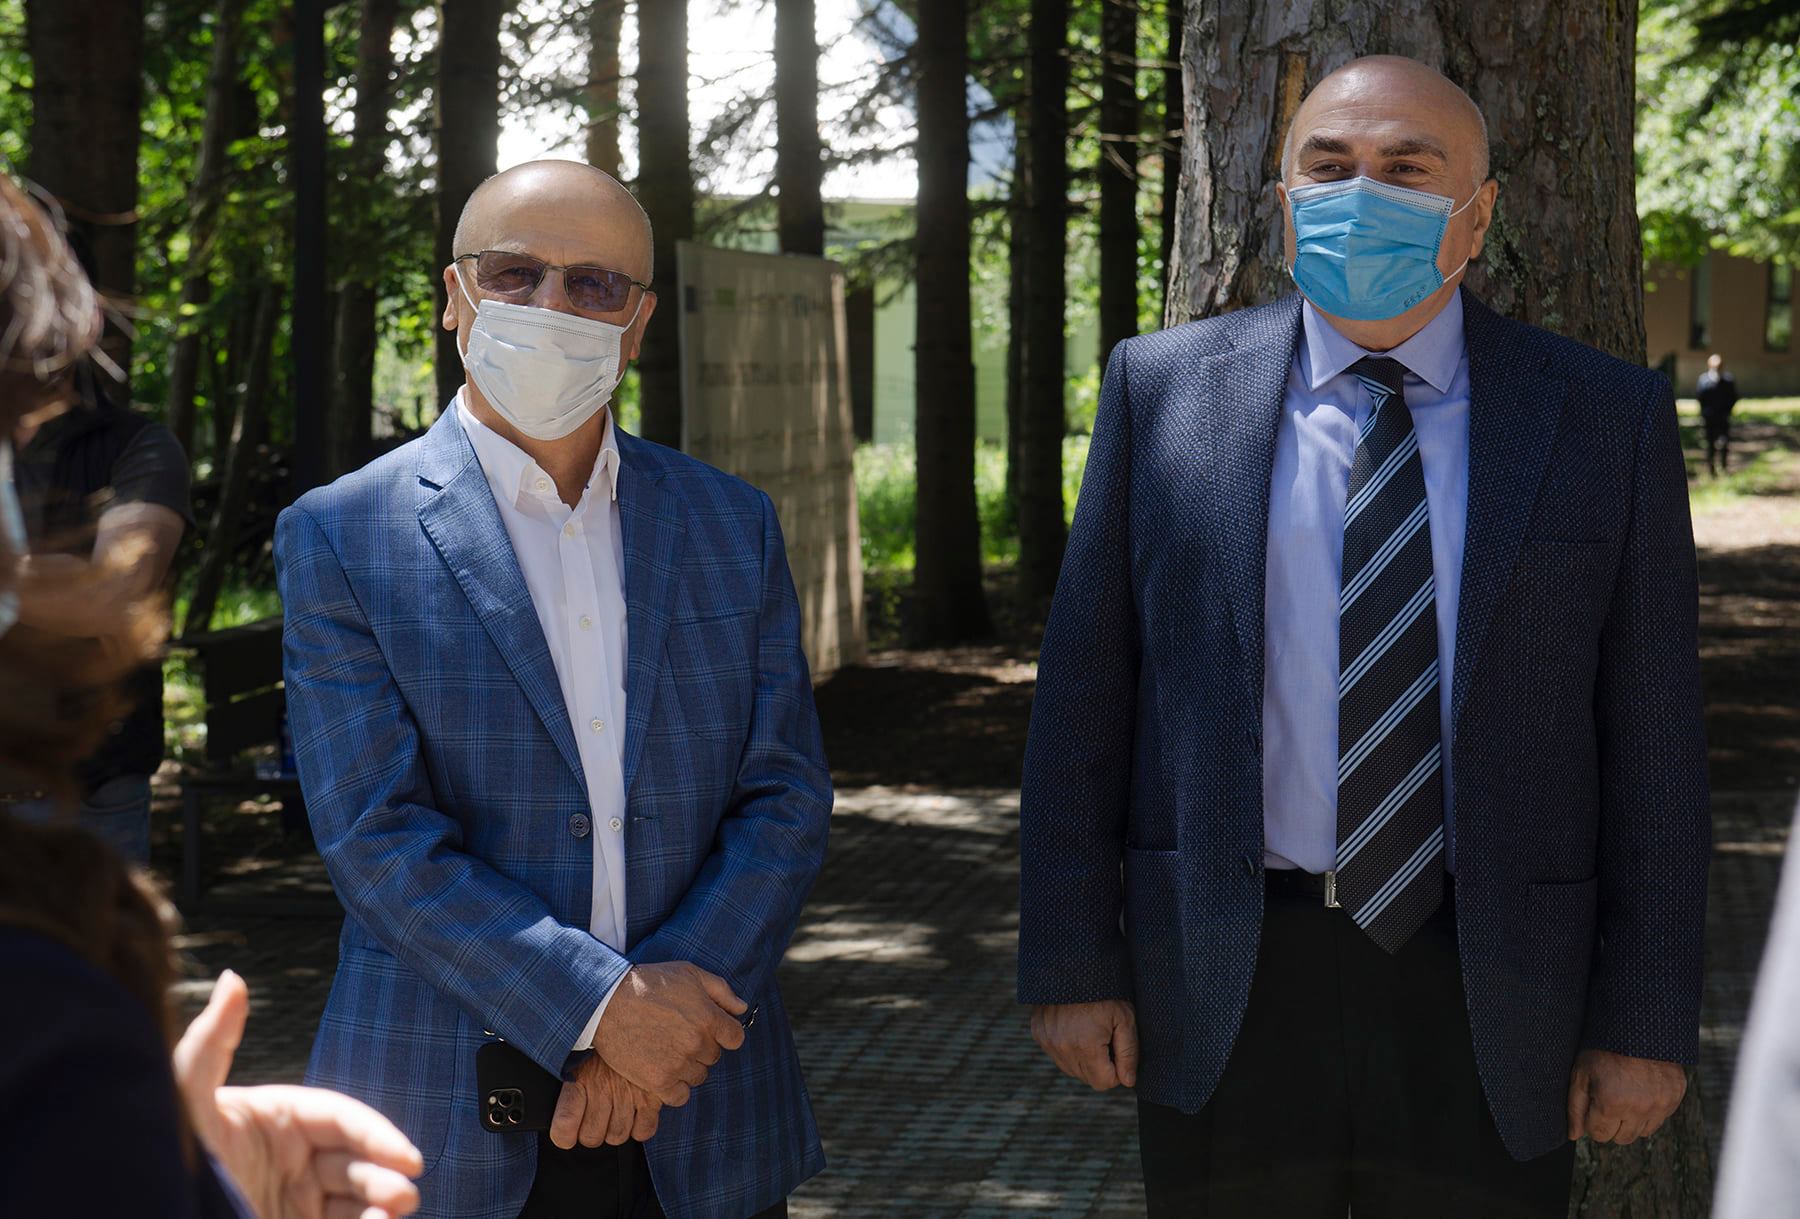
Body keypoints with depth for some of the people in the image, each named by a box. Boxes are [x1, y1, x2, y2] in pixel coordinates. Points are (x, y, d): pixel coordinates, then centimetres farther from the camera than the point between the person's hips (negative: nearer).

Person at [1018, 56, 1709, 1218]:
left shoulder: (1607, 417, 0)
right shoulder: (1164, 390, 2)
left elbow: (1650, 734, 0)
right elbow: (1085, 692, 3)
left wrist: (1646, 1021, -2)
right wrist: (1072, 961, -1)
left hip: (1487, 1002, 0)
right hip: (1225, 992, 0)